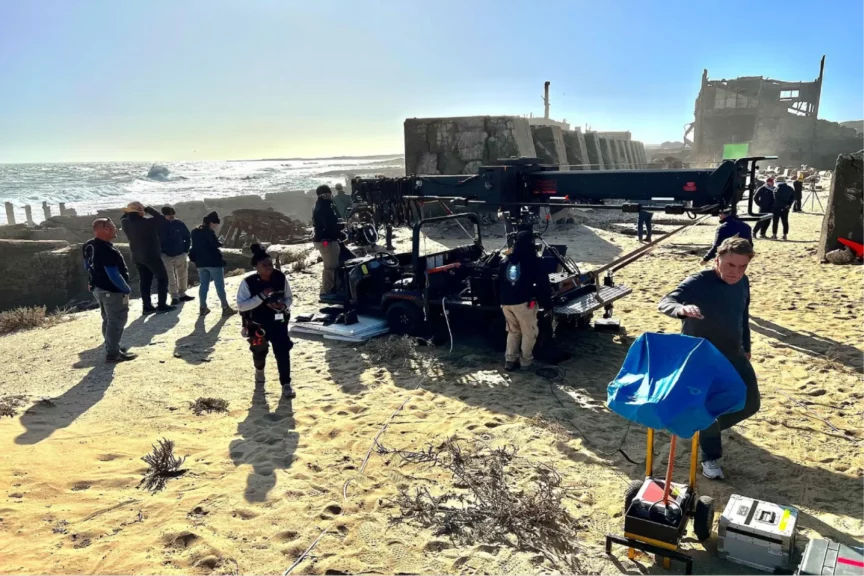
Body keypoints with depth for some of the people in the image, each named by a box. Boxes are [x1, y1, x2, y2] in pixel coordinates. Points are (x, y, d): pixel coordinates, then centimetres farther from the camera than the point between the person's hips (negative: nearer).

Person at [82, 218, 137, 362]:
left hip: (99, 288, 10)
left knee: (108, 320, 20)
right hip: (112, 291, -10)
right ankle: (113, 353, 4)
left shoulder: (89, 246, 5)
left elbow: (89, 266, 15)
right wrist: (127, 289, -16)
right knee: (117, 321, 0)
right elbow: (113, 274, -27)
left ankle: (111, 347, 30)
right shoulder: (106, 250, -27)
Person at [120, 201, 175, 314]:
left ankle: (147, 306, 13)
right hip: (152, 256, -7)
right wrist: (148, 209, -9)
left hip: (137, 257, 7)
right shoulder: (146, 223, -22)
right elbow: (161, 219, -15)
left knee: (145, 281, 13)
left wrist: (128, 211, 6)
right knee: (162, 278, 4)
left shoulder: (126, 223, -1)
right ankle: (161, 305, 1)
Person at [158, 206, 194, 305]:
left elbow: (187, 237, 6)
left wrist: (186, 250, 0)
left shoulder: (179, 223, -5)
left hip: (180, 254, 3)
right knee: (170, 277, -3)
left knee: (183, 275, 13)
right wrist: (160, 252, -7)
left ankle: (182, 294, 27)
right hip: (166, 255, -2)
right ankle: (174, 297, 4)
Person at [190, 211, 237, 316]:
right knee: (220, 285, -2)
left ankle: (203, 308, 12)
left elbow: (194, 247, 15)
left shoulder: (195, 232, 11)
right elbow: (216, 244, -14)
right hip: (213, 262, -7)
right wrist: (220, 243, 5)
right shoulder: (209, 232, -16)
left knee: (203, 285, 12)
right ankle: (225, 308, 0)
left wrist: (195, 258, 18)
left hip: (201, 262, 7)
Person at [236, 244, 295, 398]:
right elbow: (241, 305, -22)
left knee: (283, 351, -9)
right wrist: (261, 296, -32)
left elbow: (289, 298, 0)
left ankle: (286, 383, 5)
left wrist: (284, 305, -23)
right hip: (257, 324, -1)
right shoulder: (248, 282, -20)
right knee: (259, 352, 18)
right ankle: (259, 370, 53)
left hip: (278, 322, 1)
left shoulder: (280, 278, -13)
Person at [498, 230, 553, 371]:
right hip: (524, 302, -6)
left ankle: (510, 360, 13)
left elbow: (499, 283, 21)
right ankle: (525, 360, 13)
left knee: (513, 331, 18)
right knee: (529, 332, 9)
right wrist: (546, 302, 1)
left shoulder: (505, 260, 12)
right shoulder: (532, 260, -6)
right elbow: (543, 283, -7)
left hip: (506, 302, 6)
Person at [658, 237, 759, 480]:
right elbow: (665, 302, -36)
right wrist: (682, 309, -58)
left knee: (750, 403, 10)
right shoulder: (698, 283, -23)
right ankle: (710, 457, 23)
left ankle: (709, 427, 35)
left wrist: (746, 347, 20)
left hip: (733, 355, 7)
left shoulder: (742, 283, -1)